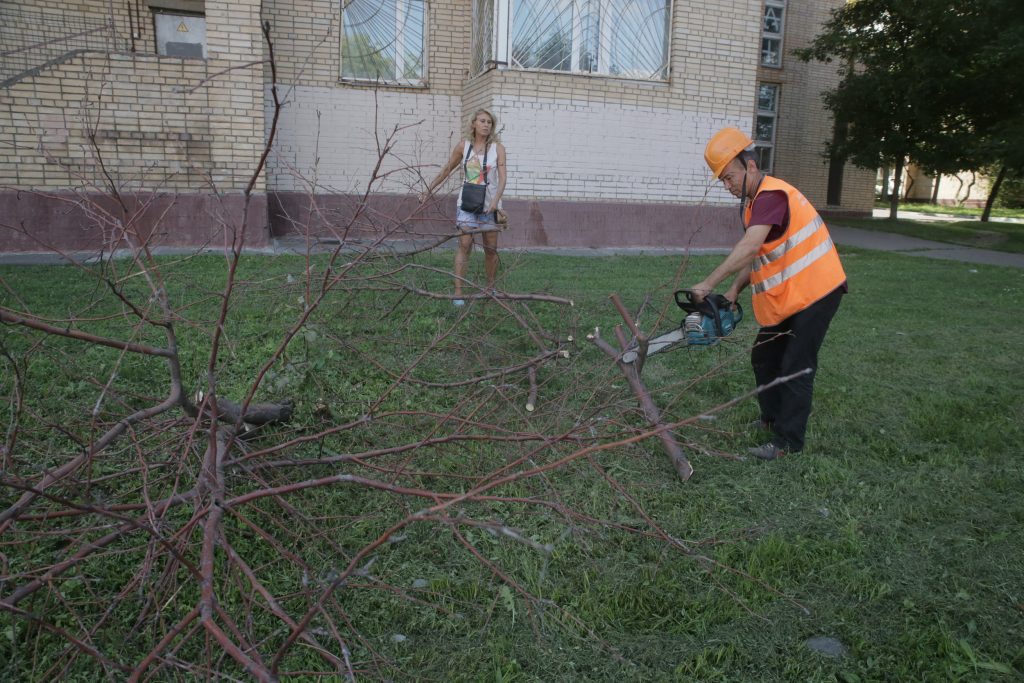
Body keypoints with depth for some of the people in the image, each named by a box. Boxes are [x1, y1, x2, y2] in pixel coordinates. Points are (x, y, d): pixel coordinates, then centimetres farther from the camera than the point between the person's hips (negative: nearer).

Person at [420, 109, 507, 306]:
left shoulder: (497, 148, -2)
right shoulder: (463, 146, 1)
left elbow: (502, 178, -10)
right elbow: (446, 170, 11)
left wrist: (496, 200, -26)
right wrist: (429, 190, 8)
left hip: (489, 205, 0)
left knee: (491, 249, 7)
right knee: (465, 245, -11)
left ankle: (490, 288, 25)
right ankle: (458, 293, -12)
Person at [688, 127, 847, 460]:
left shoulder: (772, 195, -22)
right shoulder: (751, 202, 9)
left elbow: (750, 247, -35)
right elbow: (757, 257, 9)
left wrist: (708, 283, -36)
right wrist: (734, 291, -3)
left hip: (815, 292, -10)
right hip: (785, 298, 10)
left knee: (796, 369, -5)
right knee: (764, 359, 16)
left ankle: (788, 442, 2)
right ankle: (772, 420, 31)